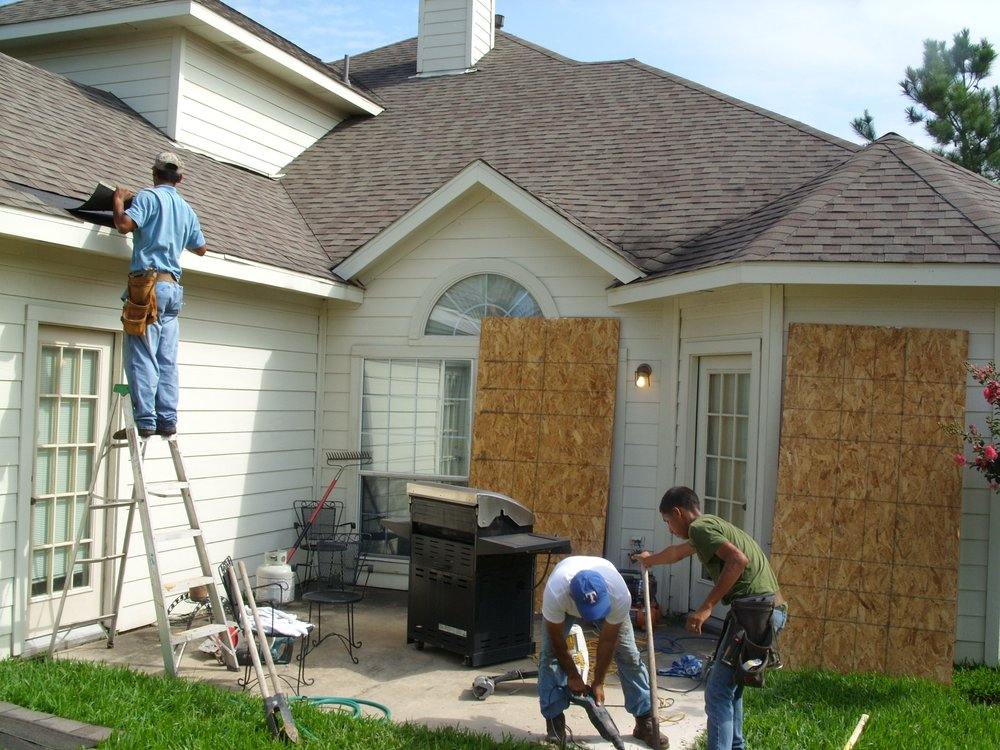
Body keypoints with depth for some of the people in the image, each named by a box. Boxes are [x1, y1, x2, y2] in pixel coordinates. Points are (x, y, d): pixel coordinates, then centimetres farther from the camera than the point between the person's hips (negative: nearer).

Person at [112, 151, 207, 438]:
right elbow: (201, 248, 27)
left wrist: (118, 200, 4)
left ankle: (145, 421, -11)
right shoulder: (187, 210, 18)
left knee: (142, 357, -7)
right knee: (166, 360, 6)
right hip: (173, 287, 6)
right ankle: (167, 420, 4)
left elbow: (124, 225, -16)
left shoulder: (148, 196, -1)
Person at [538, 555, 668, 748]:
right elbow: (557, 640, -26)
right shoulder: (554, 594, -44)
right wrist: (573, 676, -15)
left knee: (628, 654, -7)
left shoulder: (620, 596, -41)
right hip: (566, 600, 0)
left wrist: (598, 682, -16)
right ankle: (554, 722, -3)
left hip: (608, 597, 1)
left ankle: (645, 721, 4)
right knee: (550, 652, -15)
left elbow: (607, 640, -25)